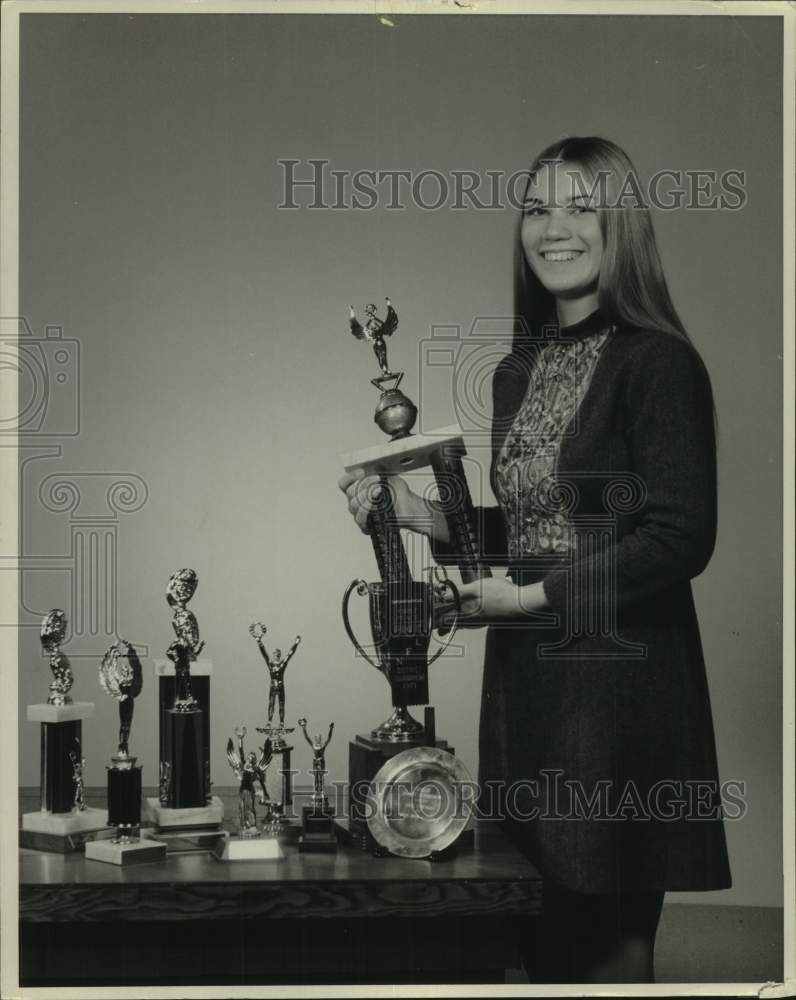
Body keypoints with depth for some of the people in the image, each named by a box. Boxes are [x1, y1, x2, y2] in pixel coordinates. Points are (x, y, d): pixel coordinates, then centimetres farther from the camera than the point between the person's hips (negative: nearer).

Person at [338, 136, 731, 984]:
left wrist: (535, 595, -16)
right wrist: (424, 515, 4)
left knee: (609, 946, 0)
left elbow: (680, 538, -15)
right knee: (542, 943, 11)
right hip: (524, 677, 7)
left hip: (618, 682, -7)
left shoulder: (658, 363, -9)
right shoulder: (517, 373, 13)